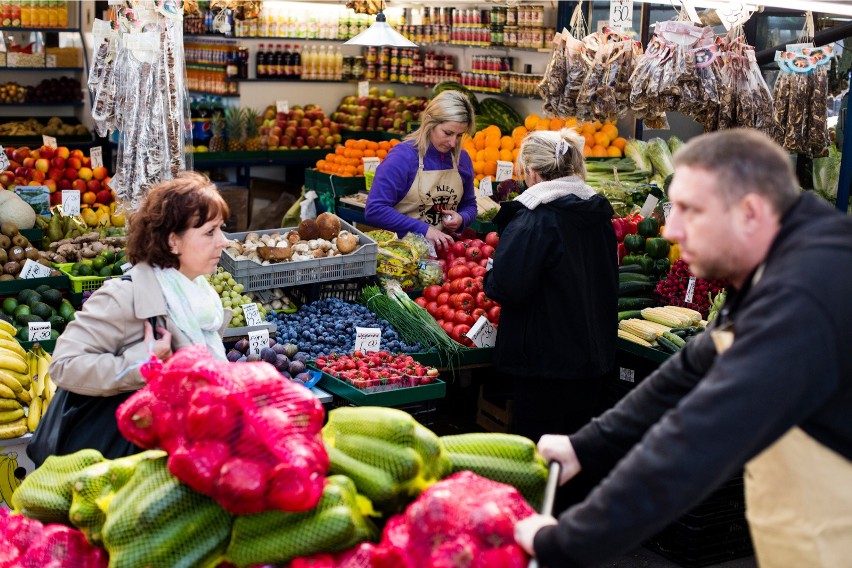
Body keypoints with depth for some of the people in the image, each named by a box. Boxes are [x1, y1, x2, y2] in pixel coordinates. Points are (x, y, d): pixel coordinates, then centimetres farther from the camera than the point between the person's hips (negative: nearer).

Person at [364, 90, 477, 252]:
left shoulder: (462, 159, 6)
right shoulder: (402, 156, -10)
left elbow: (469, 205, 21)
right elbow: (374, 210, -16)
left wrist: (461, 219, -2)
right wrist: (423, 230, -20)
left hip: (443, 249, 4)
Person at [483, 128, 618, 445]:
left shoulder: (533, 220, -18)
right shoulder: (599, 214, 5)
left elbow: (508, 287, -24)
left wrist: (489, 281, -3)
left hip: (544, 359, -7)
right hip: (594, 357, 8)